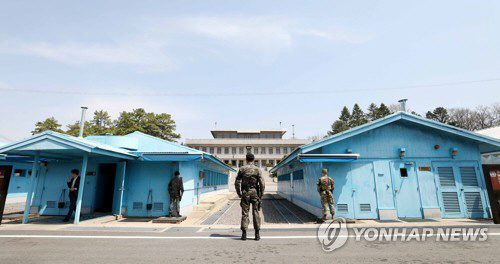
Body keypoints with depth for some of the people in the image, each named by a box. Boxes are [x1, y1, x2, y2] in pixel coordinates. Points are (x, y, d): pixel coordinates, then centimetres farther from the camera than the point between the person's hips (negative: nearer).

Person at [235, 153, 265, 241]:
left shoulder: (242, 169, -1)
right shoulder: (257, 169, -3)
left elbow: (237, 182, -2)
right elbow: (262, 183, -8)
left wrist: (239, 193, 7)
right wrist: (261, 194, 1)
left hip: (245, 193, 0)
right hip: (255, 192, 0)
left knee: (245, 213, 5)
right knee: (255, 213, 6)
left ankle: (244, 234, 6)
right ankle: (257, 234, 9)